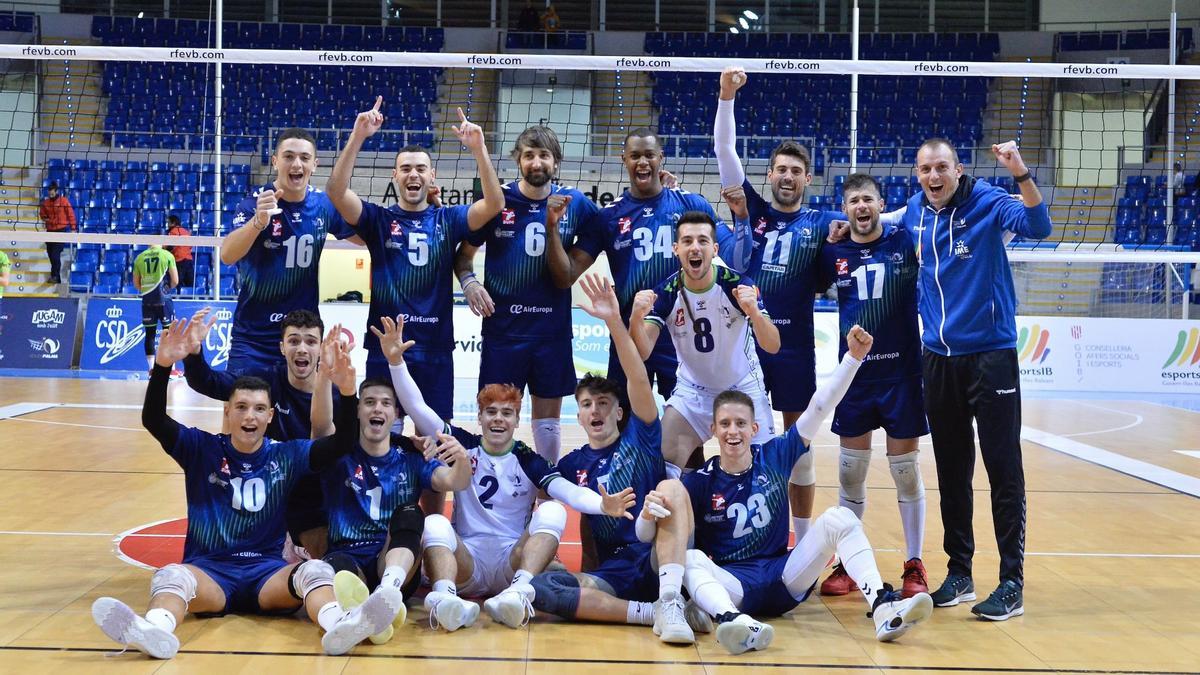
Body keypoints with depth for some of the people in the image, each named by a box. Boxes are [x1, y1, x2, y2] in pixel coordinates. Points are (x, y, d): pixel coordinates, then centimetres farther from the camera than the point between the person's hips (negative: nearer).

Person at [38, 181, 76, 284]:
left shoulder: (63, 201, -6)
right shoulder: (45, 202, 6)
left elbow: (71, 214, -5)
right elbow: (42, 214, 18)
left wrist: (73, 228, -8)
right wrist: (44, 218, -5)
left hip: (61, 231, -5)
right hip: (50, 231, 5)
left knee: (56, 254, -15)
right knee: (50, 253, 8)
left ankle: (55, 276, -11)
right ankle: (56, 277, 17)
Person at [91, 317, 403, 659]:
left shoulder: (286, 456, 11)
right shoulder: (202, 449, 8)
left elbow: (343, 443, 0)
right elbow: (153, 420, -6)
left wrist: (347, 392, -17)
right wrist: (162, 366, -22)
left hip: (267, 571, 1)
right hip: (209, 570, -1)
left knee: (315, 570, -30)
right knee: (172, 575, -34)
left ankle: (339, 627, -63)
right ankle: (154, 629, -68)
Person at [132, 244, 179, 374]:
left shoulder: (140, 257, 5)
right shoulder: (167, 256, -4)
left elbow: (136, 283, 9)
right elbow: (175, 281, -6)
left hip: (147, 300, 3)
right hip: (163, 299, -3)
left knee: (149, 334, 8)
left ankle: (152, 369, 8)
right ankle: (172, 369, 2)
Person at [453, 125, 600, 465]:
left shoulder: (575, 203, 1)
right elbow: (464, 252, 5)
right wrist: (468, 281, -12)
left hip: (553, 331, 1)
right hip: (503, 330, -1)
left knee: (547, 419, 10)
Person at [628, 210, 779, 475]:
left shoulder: (739, 285, -21)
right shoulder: (665, 293, -16)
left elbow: (773, 346, -27)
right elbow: (642, 353, -24)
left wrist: (754, 313, -47)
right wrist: (636, 318, -44)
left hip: (744, 390, -1)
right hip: (691, 391, 1)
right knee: (662, 465, -11)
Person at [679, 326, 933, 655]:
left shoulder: (774, 456, 3)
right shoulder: (700, 482, -3)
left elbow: (819, 408, -3)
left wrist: (854, 356, -11)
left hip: (785, 576, 3)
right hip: (732, 584, -2)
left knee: (839, 518, -16)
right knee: (691, 559, -33)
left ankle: (882, 607, -34)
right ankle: (735, 622, -64)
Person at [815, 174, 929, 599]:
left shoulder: (905, 243, -2)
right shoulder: (833, 253, 5)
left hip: (902, 372, -2)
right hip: (854, 373, 2)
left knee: (906, 472, 3)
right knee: (850, 472, 7)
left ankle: (914, 565, 14)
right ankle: (846, 564, 18)